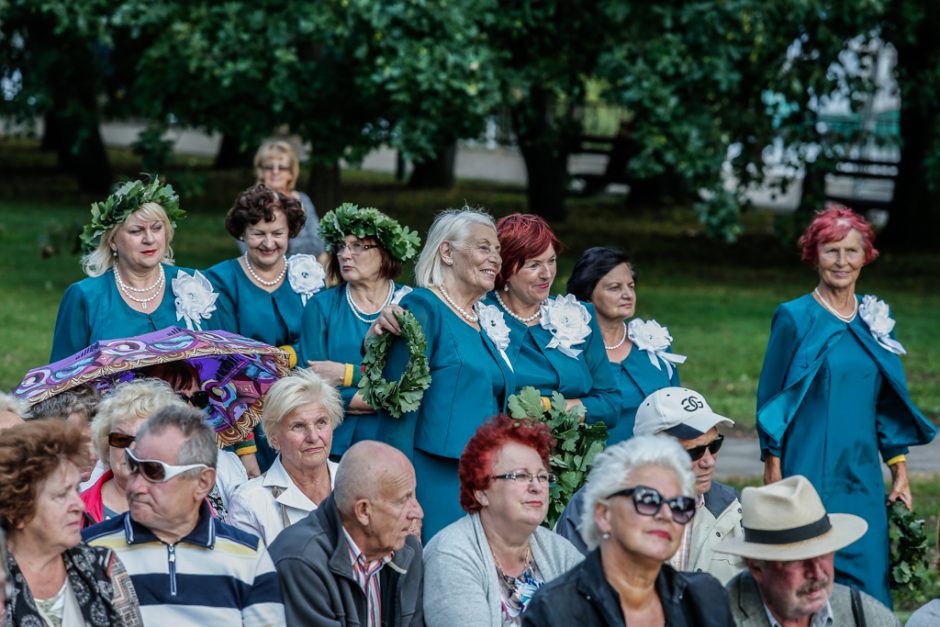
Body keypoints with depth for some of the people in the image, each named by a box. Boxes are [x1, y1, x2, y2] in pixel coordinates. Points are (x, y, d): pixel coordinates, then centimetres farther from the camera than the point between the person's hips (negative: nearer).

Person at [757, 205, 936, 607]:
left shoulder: (874, 321, 10)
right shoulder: (794, 318, -4)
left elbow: (888, 405, 15)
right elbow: (771, 402, -3)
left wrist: (900, 474, 10)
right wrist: (774, 478, -8)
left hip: (863, 479, 4)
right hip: (808, 473, -4)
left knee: (867, 584, 2)